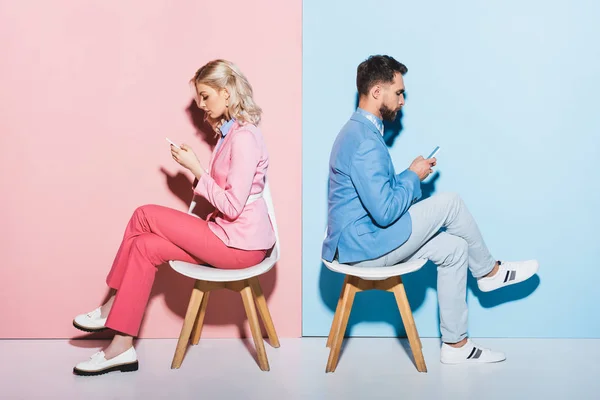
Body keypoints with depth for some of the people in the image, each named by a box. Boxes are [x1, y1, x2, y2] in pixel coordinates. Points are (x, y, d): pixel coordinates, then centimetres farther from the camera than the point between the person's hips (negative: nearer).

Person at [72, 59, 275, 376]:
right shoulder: (230, 132, 15)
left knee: (146, 216, -10)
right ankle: (122, 347, -7)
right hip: (228, 234, 9)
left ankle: (114, 307, 4)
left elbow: (233, 205, -21)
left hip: (241, 243, -9)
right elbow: (222, 193, 12)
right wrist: (195, 169, -2)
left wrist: (195, 169, -16)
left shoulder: (244, 137, -17)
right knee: (146, 246, -6)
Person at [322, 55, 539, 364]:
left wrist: (411, 176, 4)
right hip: (362, 245, -10)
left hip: (356, 241, 10)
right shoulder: (365, 141, -23)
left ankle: (455, 345, 9)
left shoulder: (360, 130, 13)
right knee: (449, 203, -9)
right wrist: (413, 176, -10)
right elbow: (385, 212, -26)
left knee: (453, 248, 5)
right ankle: (489, 272, 15)